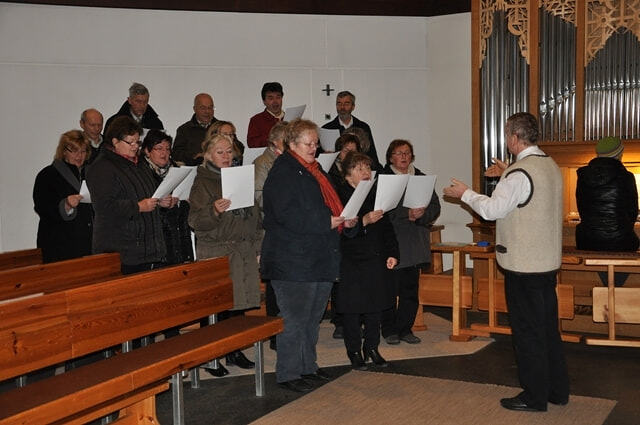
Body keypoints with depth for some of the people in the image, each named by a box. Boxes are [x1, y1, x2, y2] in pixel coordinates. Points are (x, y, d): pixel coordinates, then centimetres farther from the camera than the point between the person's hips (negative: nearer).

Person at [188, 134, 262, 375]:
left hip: (244, 250, 6)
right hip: (215, 251, -6)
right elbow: (195, 221, -11)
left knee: (240, 303, 7)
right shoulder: (202, 183, -1)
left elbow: (253, 215, 24)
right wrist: (214, 211, -29)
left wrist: (255, 244, 17)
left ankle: (234, 351, 20)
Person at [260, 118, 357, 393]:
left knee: (313, 318, 17)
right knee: (294, 319, -4)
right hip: (292, 261, -9)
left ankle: (307, 366, 29)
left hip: (320, 260, 10)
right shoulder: (282, 173, -11)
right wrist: (326, 222, -24)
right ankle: (288, 373, 6)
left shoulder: (314, 170, 18)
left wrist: (345, 220, 4)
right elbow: (287, 215, -22)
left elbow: (328, 205, 25)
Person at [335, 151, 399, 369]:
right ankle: (354, 351, 17)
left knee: (375, 306, 11)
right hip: (350, 263, -5)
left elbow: (386, 227, 14)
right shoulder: (339, 195, -10)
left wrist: (392, 253, 6)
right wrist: (364, 221, -31)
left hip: (375, 261, 5)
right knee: (352, 308, 3)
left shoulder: (376, 195, 10)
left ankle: (372, 347, 26)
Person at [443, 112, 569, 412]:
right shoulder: (551, 166, 8)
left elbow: (492, 209, -18)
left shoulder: (519, 173, -20)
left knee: (527, 331, 2)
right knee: (548, 327, 17)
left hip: (523, 264, -9)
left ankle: (534, 397, 11)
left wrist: (465, 193, -3)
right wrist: (507, 175, 25)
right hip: (548, 260, 9)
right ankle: (557, 390, 27)